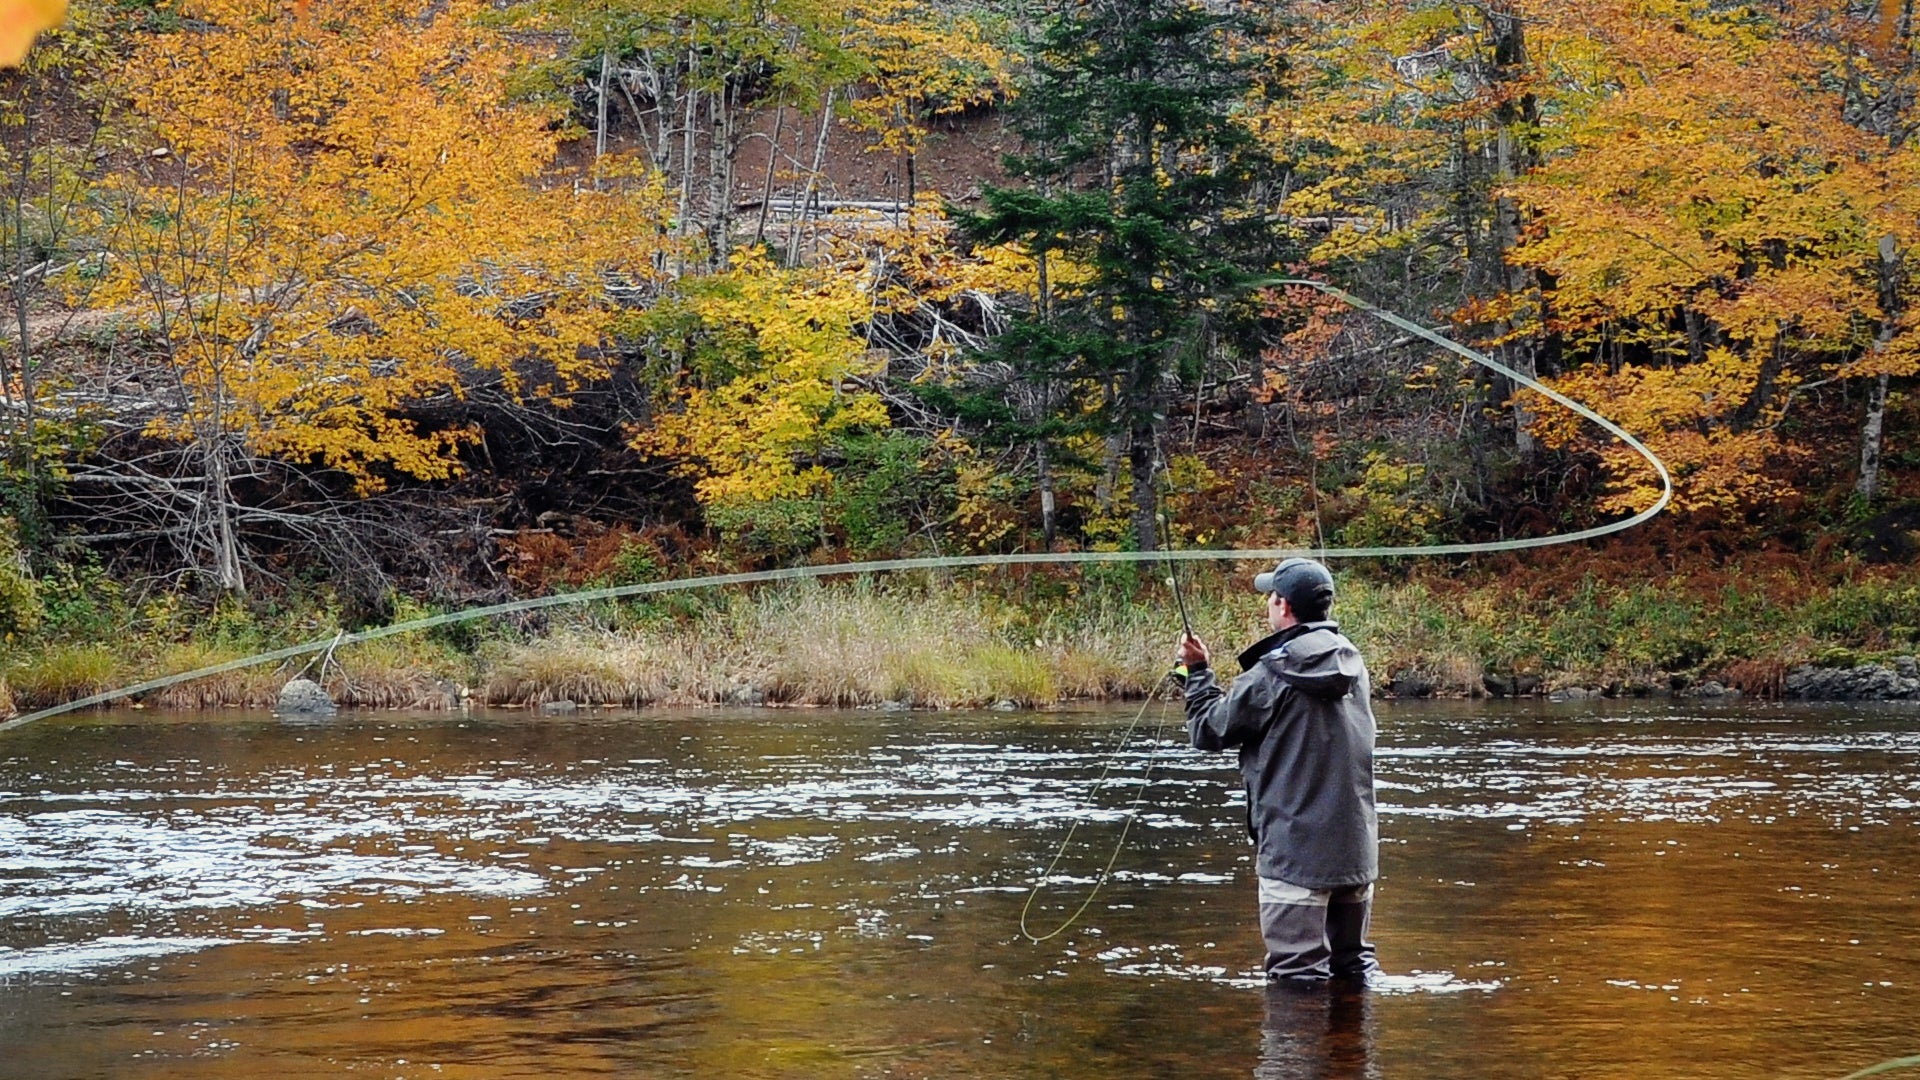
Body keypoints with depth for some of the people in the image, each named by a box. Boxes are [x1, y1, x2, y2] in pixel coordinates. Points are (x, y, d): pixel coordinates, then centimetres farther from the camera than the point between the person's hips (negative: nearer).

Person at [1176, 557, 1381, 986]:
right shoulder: (1353, 665, 6)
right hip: (1357, 848, 7)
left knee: (1297, 974, -3)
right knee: (1354, 962, 17)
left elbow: (1208, 730, -3)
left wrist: (1199, 672, 13)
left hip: (1296, 850, -7)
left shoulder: (1272, 675, -14)